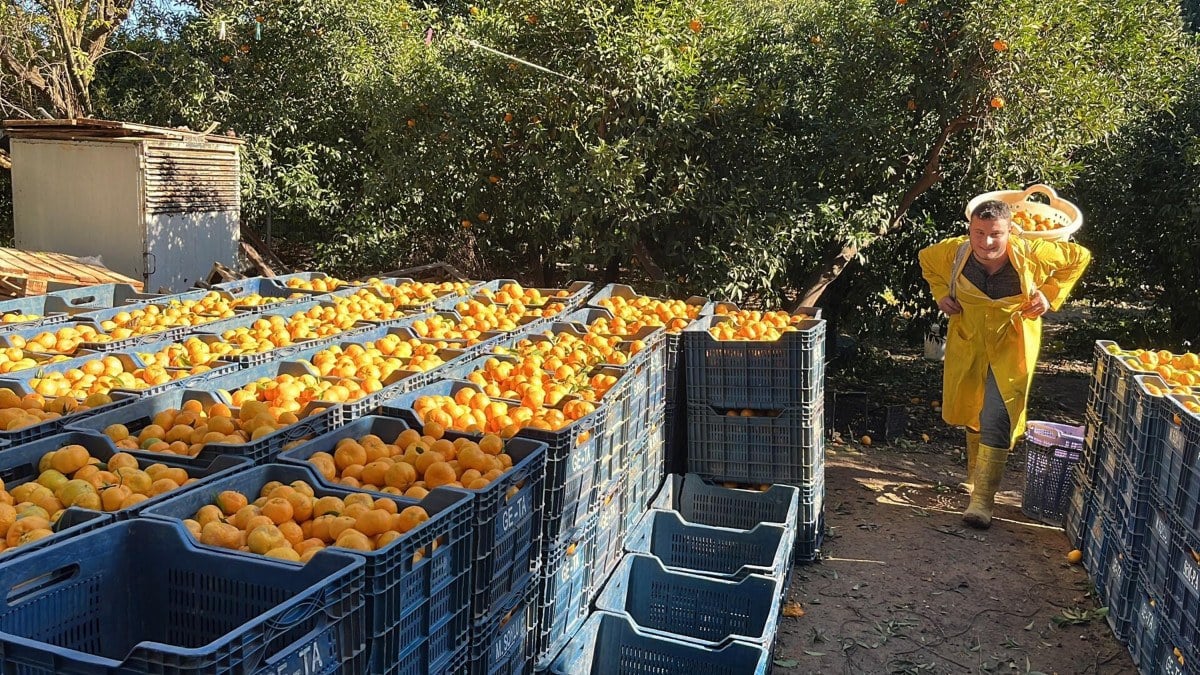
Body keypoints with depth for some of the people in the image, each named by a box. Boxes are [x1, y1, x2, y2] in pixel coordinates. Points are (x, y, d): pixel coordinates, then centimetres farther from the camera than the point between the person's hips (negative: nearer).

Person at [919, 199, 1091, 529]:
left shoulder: (1030, 254, -23)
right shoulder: (954, 252, -18)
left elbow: (1080, 257, -5)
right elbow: (926, 259, 7)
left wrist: (1050, 295, -11)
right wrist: (941, 294, -6)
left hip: (1011, 344, -3)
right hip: (968, 342, 3)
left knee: (996, 418, -12)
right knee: (970, 411, 18)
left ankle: (983, 498, -9)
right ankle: (976, 474, 42)